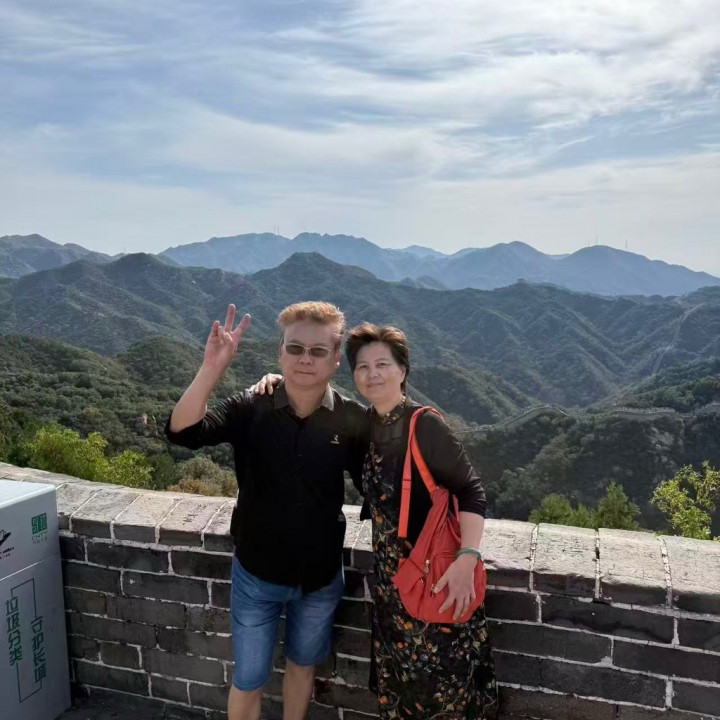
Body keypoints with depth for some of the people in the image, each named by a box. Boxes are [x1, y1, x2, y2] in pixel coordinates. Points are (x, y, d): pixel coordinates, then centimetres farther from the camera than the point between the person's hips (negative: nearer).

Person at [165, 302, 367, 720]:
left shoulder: (353, 421, -13)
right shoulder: (251, 409, -16)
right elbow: (183, 432, -29)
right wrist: (212, 368, -40)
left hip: (321, 578, 1)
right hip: (256, 576, -1)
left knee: (303, 666, 25)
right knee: (248, 681, 16)